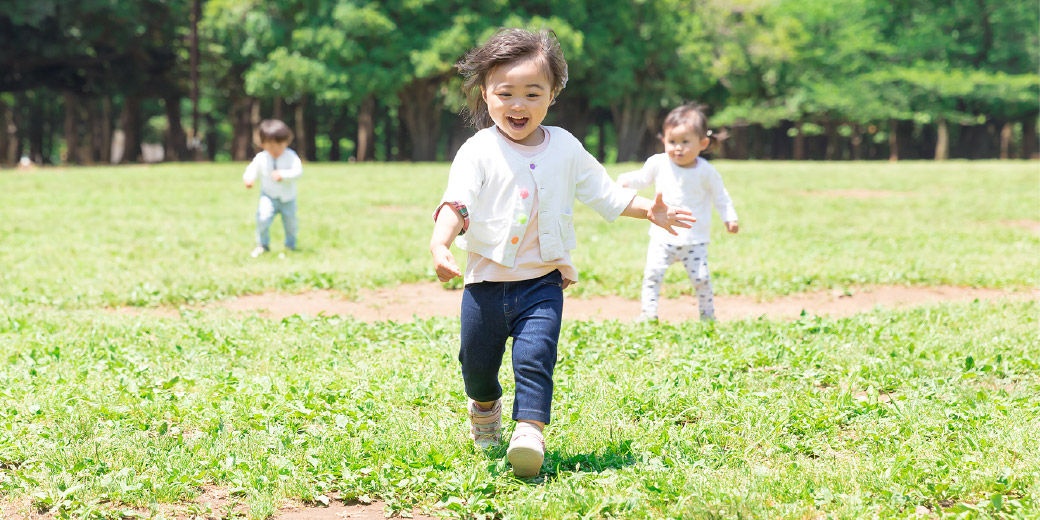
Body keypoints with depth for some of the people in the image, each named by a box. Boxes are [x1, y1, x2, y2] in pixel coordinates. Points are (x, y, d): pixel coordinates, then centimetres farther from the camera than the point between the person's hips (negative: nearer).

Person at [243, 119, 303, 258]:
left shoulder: (291, 156, -14)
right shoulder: (261, 158, -10)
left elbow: (298, 171, -22)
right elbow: (251, 170, -9)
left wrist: (283, 175, -36)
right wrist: (248, 179, -32)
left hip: (288, 198, 1)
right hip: (268, 196, 0)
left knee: (290, 221, 8)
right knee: (263, 218, -20)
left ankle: (291, 245, 35)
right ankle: (262, 245, -1)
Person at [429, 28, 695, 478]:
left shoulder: (565, 148, 2)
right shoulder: (478, 152, -9)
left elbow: (604, 192, 12)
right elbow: (457, 202, -21)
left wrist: (648, 210, 2)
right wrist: (440, 242, -39)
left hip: (542, 279, 0)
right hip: (486, 279, 0)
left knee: (535, 356, -17)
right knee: (477, 360, 12)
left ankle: (530, 431, -17)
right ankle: (485, 407, 43)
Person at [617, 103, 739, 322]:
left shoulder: (706, 172, -7)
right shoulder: (658, 164, -4)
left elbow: (720, 196, 5)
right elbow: (642, 178, 12)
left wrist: (730, 218, -1)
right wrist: (626, 180, -6)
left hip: (695, 239, -1)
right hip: (663, 236, 1)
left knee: (701, 277, -3)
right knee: (652, 272, -10)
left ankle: (707, 313, 19)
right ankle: (648, 311, 2)